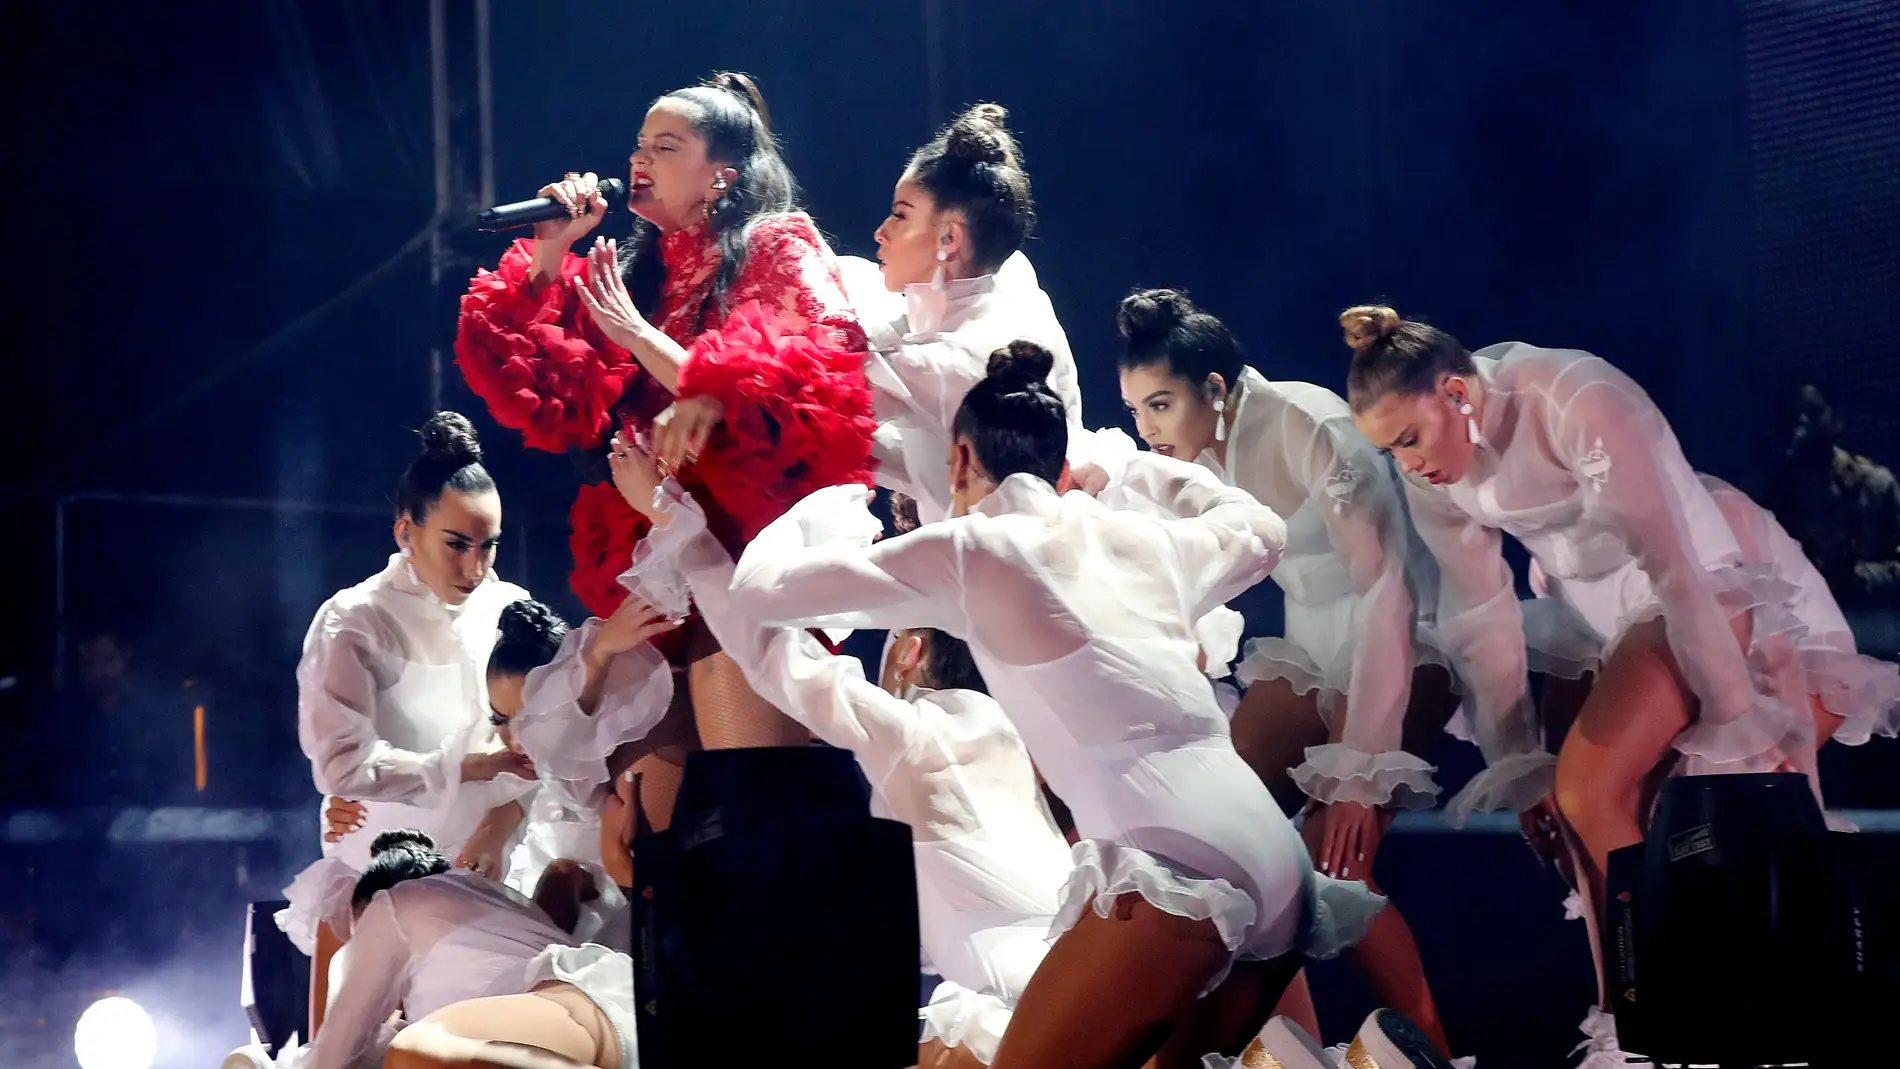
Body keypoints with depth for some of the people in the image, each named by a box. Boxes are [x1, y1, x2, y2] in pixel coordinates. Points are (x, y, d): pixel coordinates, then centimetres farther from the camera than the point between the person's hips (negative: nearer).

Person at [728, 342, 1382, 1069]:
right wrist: (1156, 470, 58)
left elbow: (760, 590, 11)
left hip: (1174, 866, -7)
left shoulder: (968, 548, 5)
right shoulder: (1143, 537, 21)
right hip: (1277, 861, 7)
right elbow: (1260, 532, 44)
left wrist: (828, 505, 31)